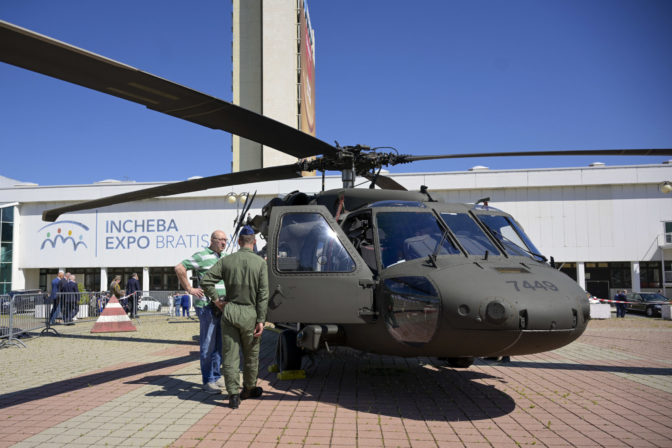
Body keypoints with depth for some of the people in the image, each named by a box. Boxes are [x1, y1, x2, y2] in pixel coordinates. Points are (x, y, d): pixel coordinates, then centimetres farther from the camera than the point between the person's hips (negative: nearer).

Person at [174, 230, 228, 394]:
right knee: (208, 345, -3)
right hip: (206, 306, -7)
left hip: (221, 306, 8)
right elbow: (179, 268, -15)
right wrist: (190, 289, -14)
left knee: (219, 344, 12)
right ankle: (208, 381, 5)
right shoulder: (202, 255, -8)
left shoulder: (224, 257, 16)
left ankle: (216, 377, 23)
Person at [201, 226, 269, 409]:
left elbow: (206, 281, -5)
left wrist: (216, 299, 6)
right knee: (251, 354, 16)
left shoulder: (227, 260, 1)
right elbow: (263, 294, -8)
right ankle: (249, 389, 30)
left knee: (230, 354, 6)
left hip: (229, 311, 1)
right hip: (249, 313, -1)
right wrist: (261, 320, -6)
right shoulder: (260, 262, -5)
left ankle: (233, 393, 2)